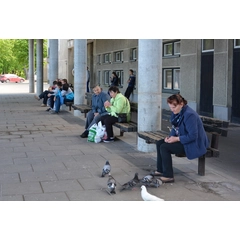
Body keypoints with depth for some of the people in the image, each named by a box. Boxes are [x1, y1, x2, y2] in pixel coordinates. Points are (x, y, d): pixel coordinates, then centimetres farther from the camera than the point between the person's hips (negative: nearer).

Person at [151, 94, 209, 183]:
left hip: (194, 144, -10)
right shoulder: (176, 112, 3)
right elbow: (175, 128, 16)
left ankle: (168, 176, -14)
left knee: (164, 147, -20)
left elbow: (192, 136, -27)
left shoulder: (189, 115, -26)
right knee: (159, 143, 6)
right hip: (182, 139, 10)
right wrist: (170, 136, -5)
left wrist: (176, 139, -22)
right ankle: (160, 170, 17)